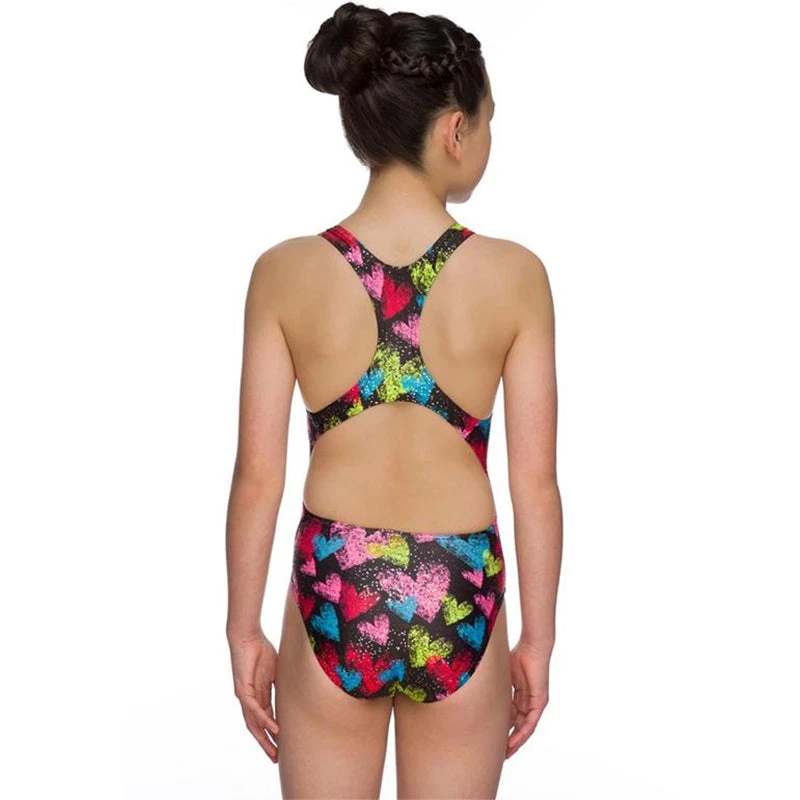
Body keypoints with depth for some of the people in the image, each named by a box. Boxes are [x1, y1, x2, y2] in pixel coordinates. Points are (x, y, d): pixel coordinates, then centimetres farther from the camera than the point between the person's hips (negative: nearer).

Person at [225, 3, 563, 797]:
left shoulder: (284, 272, -8)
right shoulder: (515, 275, -10)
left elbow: (257, 478, -6)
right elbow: (535, 482, -7)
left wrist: (244, 631, 6)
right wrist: (538, 639, 5)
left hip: (333, 598, 0)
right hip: (461, 606, 0)